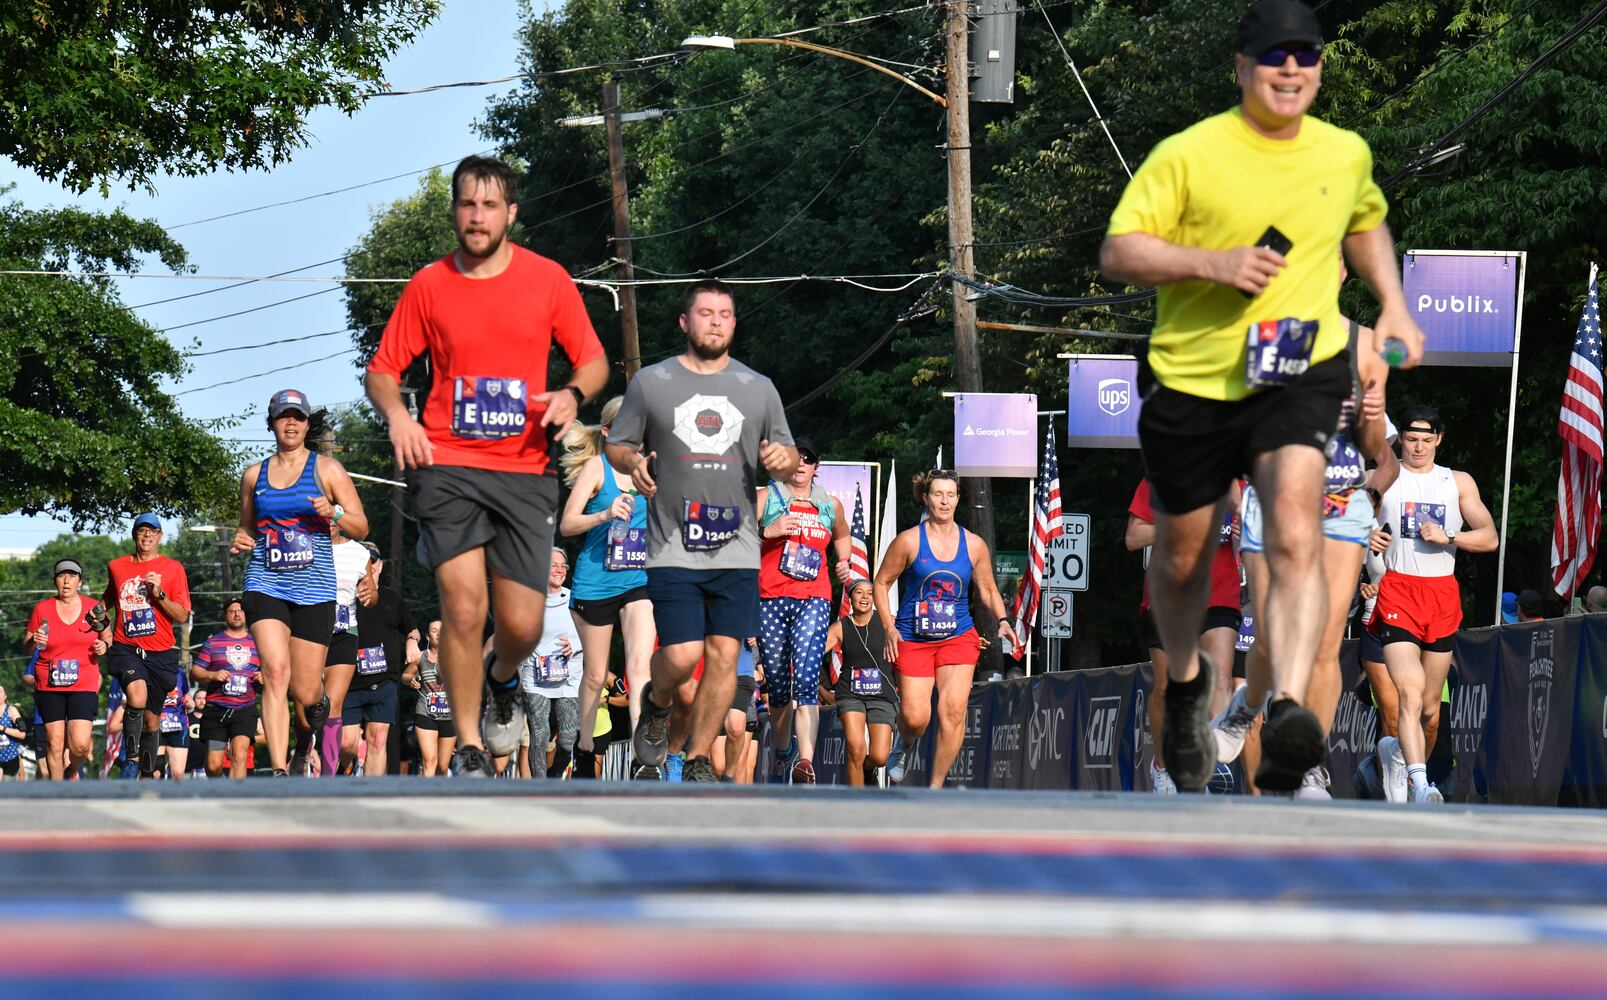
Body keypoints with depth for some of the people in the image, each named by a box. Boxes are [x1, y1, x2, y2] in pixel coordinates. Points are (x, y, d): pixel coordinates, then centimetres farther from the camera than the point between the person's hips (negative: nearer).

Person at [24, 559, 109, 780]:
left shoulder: (93, 609, 2)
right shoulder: (42, 609, 2)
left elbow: (107, 637, 16)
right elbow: (26, 647, 9)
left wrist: (104, 646, -7)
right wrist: (34, 642, -13)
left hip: (84, 685, -1)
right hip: (49, 686, 1)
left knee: (80, 744, -12)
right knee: (54, 743, 1)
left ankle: (72, 773, 21)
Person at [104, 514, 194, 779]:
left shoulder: (173, 569, 3)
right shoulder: (116, 567, 9)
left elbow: (182, 616, -1)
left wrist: (159, 594, -15)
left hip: (160, 653, 1)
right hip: (126, 648, -1)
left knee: (151, 719, 9)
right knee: (137, 696, -31)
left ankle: (148, 774, 26)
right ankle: (131, 755, -19)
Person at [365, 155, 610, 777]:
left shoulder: (547, 280, 5)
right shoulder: (428, 287, 5)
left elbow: (594, 361, 12)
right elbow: (382, 369, 12)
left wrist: (572, 394, -10)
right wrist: (396, 416, -9)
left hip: (524, 473, 1)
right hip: (448, 467, -1)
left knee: (522, 626, -3)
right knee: (463, 605, -16)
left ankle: (502, 677, 35)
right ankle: (468, 747, -3)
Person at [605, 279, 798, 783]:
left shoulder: (757, 388, 12)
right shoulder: (651, 383, 6)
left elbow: (789, 456, 19)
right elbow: (617, 446, 12)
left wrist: (784, 458, -5)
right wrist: (632, 463, -10)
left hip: (737, 548, 2)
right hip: (673, 548, -2)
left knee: (724, 656, -4)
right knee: (682, 655, -12)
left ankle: (699, 760, 9)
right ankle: (656, 704, 22)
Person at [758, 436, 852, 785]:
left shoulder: (831, 505, 17)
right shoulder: (766, 498, 9)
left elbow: (842, 535, 39)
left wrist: (844, 563, 21)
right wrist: (767, 531, -16)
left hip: (813, 601, 0)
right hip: (771, 599, 0)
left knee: (806, 679, -19)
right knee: (778, 684, 6)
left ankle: (805, 760, -31)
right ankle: (782, 754, 25)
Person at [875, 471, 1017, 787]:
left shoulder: (974, 545, 5)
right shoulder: (909, 541, -2)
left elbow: (988, 590, 16)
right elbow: (881, 583, 4)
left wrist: (1003, 621, -2)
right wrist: (889, 628, -6)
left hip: (959, 638, 1)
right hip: (913, 640, -1)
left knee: (953, 711, -17)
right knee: (914, 717, -9)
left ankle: (936, 788, -6)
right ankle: (906, 744, 31)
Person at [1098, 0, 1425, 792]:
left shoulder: (1346, 154, 8)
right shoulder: (1189, 154, -6)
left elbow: (1365, 224, 31)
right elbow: (1117, 253, -9)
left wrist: (1392, 304, 16)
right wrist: (1214, 264, -22)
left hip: (1302, 374, 1)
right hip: (1191, 380, -1)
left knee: (1295, 540, -22)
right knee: (1182, 556, 14)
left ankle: (1288, 714, -34)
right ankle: (1186, 683, 44)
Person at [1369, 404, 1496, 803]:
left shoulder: (1459, 483, 13)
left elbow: (1489, 538, 6)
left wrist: (1447, 537, -10)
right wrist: (1368, 540, -8)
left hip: (1443, 594, 3)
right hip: (1397, 591, -3)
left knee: (1431, 703, 8)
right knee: (1410, 690, -22)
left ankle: (1395, 750, 36)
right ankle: (1420, 783, -31)